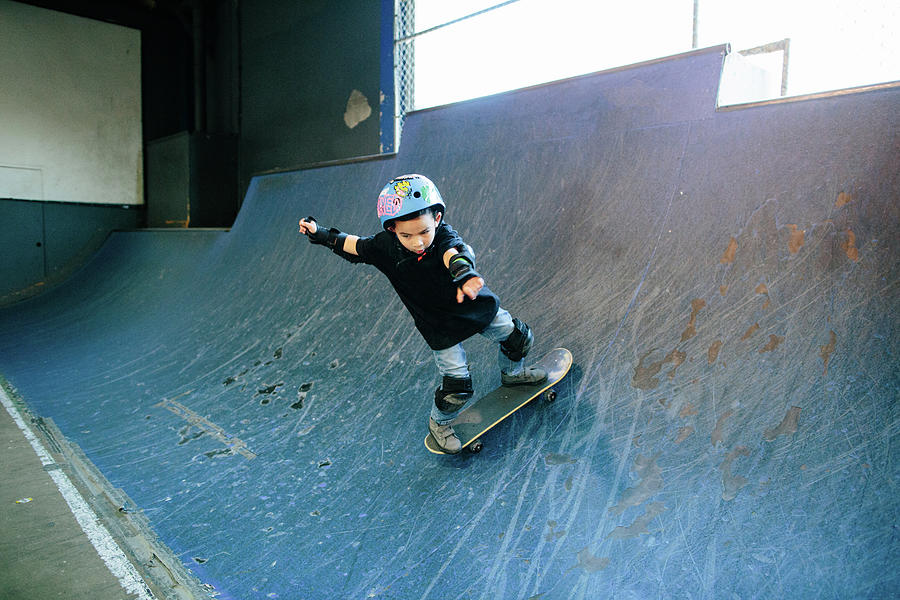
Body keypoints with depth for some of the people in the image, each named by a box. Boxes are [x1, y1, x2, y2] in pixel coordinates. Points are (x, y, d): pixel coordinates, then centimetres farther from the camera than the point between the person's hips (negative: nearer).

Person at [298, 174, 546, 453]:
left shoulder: (442, 234, -24)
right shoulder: (385, 247, -18)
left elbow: (454, 251, -47)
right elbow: (353, 246, 2)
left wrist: (464, 272, -70)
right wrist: (319, 233, -3)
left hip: (479, 307, 2)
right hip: (441, 327, -1)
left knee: (518, 336, 15)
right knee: (457, 386, -4)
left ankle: (512, 373, 50)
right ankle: (439, 422, 29)